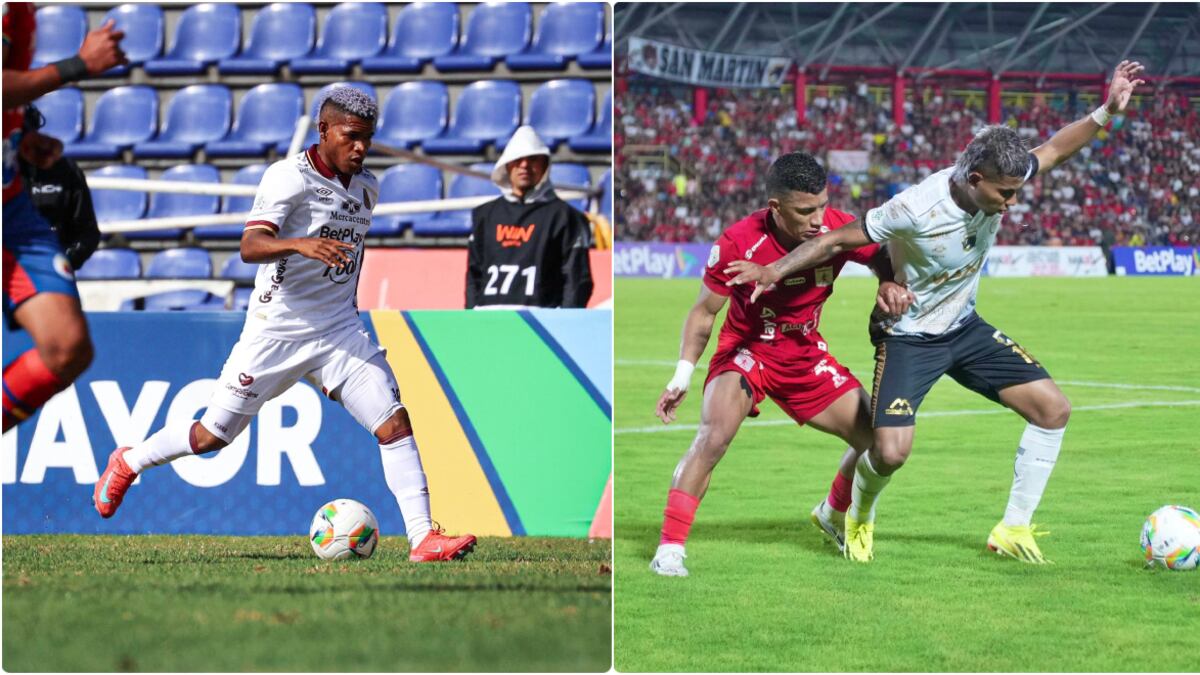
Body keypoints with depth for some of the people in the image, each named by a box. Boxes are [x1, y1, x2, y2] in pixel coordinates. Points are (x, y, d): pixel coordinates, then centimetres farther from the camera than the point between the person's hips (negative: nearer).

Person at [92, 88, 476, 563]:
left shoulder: (366, 188, 7)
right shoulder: (290, 177, -15)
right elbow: (250, 246, -28)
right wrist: (300, 244, -45)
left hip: (339, 331, 5)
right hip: (277, 331, -5)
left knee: (395, 423, -12)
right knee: (212, 437, 7)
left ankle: (422, 538, -12)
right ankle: (128, 462, 33)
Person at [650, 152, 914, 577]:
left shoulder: (840, 229, -19)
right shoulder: (738, 244, -26)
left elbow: (885, 259, 1)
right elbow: (704, 311, -11)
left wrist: (891, 286, -22)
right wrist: (683, 374, -16)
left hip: (807, 353, 4)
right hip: (746, 348, -4)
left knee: (877, 440, 2)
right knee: (713, 437, -29)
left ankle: (833, 516, 32)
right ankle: (669, 550, -22)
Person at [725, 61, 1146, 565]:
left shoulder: (996, 183, -15)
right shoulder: (915, 211, -32)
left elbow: (1054, 150, 2)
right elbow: (839, 240, -21)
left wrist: (1107, 111, -8)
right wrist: (774, 271, -23)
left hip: (964, 329, 6)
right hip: (908, 336, -6)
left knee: (1053, 409, -4)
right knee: (891, 453, -19)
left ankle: (1013, 529, 8)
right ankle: (859, 517, 18)